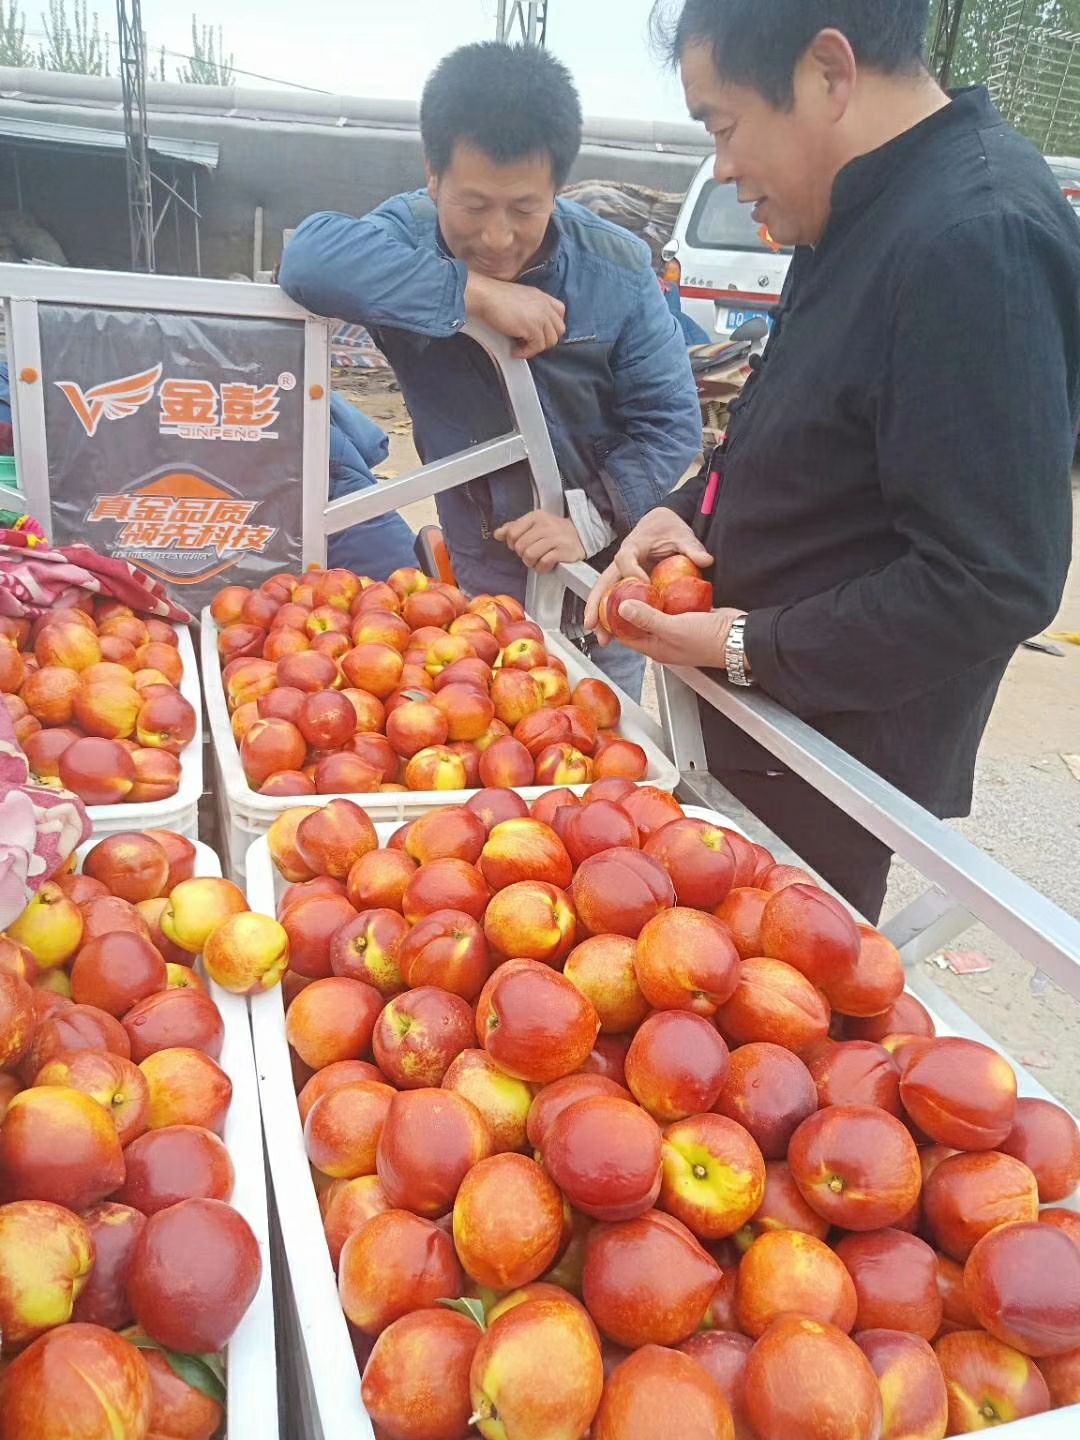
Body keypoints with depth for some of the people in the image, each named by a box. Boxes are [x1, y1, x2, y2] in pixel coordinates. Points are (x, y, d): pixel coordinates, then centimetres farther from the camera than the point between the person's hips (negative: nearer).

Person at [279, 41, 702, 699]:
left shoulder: (618, 268, -13)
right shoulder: (409, 235, -12)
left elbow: (669, 422, -10)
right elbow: (311, 255, -33)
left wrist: (590, 520, -24)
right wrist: (476, 294, -36)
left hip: (598, 597, 0)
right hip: (470, 590, 1)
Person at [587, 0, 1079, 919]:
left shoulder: (977, 241, -24)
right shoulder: (868, 214, 7)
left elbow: (994, 584, -27)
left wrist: (753, 649, -19)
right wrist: (691, 512, 1)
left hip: (836, 763, -9)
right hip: (763, 721, 9)